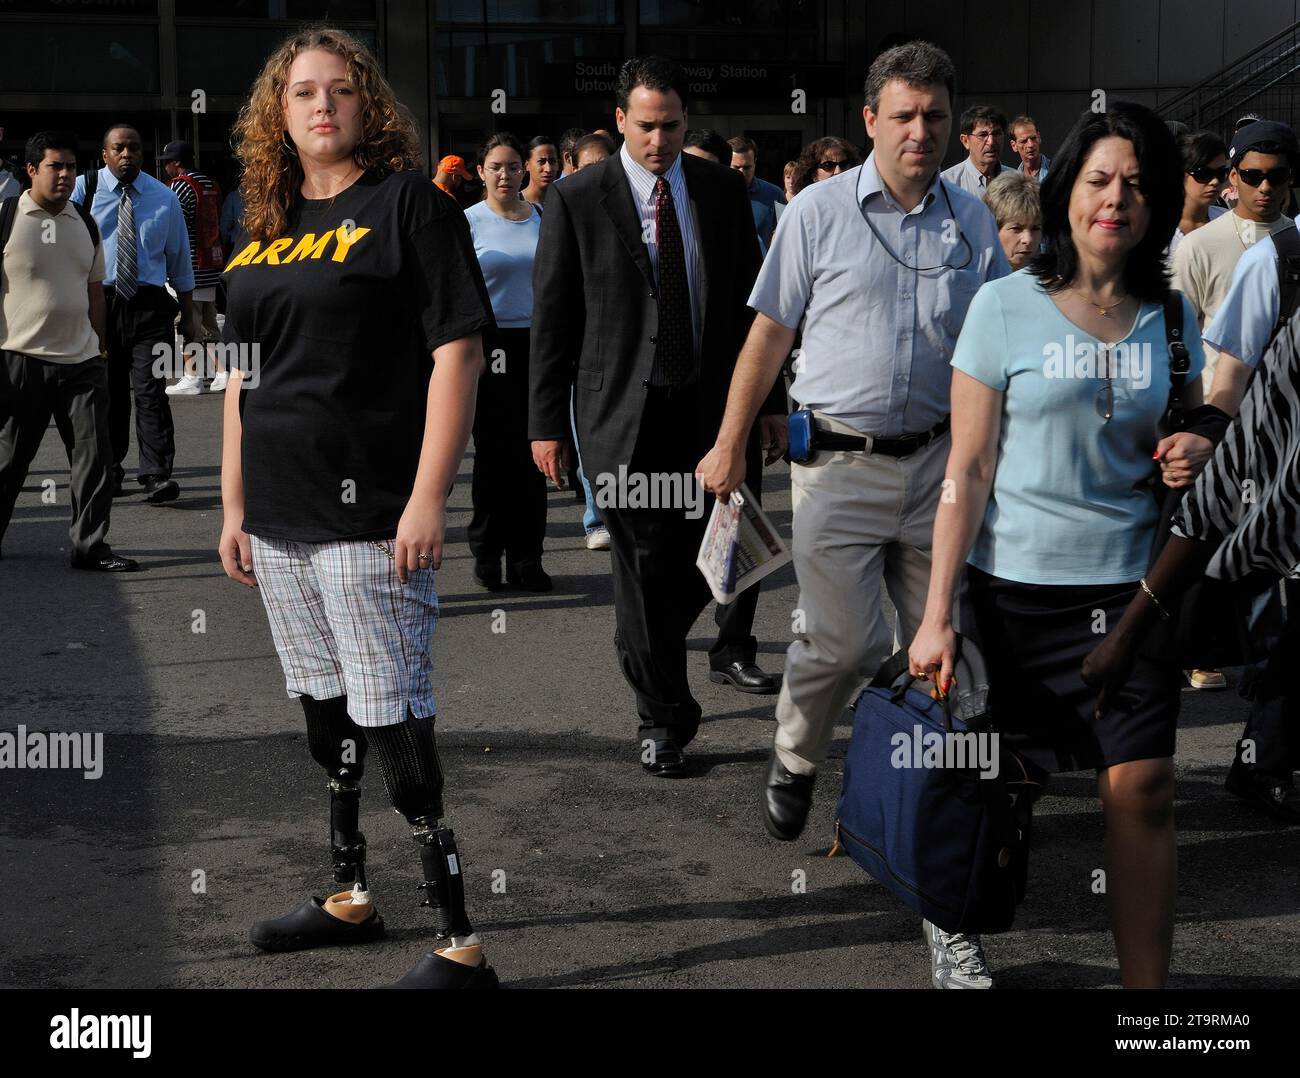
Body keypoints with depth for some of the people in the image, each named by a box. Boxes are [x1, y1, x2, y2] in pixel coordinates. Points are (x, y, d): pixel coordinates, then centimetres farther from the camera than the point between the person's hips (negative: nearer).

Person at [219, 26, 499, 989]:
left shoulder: (409, 201, -5)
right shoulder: (264, 229, 15)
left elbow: (459, 348, -12)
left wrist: (429, 497, -18)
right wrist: (234, 506, 16)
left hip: (368, 515, -7)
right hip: (280, 520, 7)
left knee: (392, 728, -8)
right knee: (323, 716, 16)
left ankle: (460, 946, -1)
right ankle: (351, 898, 32)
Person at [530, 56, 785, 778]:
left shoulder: (722, 191, 7)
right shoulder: (577, 201, -3)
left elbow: (751, 302, 11)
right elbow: (552, 318, -1)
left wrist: (766, 400, 10)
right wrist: (547, 423, -3)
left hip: (710, 406, 3)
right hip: (622, 413, -3)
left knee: (706, 552, 4)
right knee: (643, 563, 1)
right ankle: (662, 718, 14)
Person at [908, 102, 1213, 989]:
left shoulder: (1170, 316, 7)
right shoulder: (1007, 306, -2)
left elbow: (1189, 435, 21)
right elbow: (968, 469, -4)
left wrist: (1197, 456, -5)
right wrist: (937, 613, -9)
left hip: (1129, 583, 2)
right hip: (1015, 584, -2)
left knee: (1144, 788, -5)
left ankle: (1147, 983, 6)